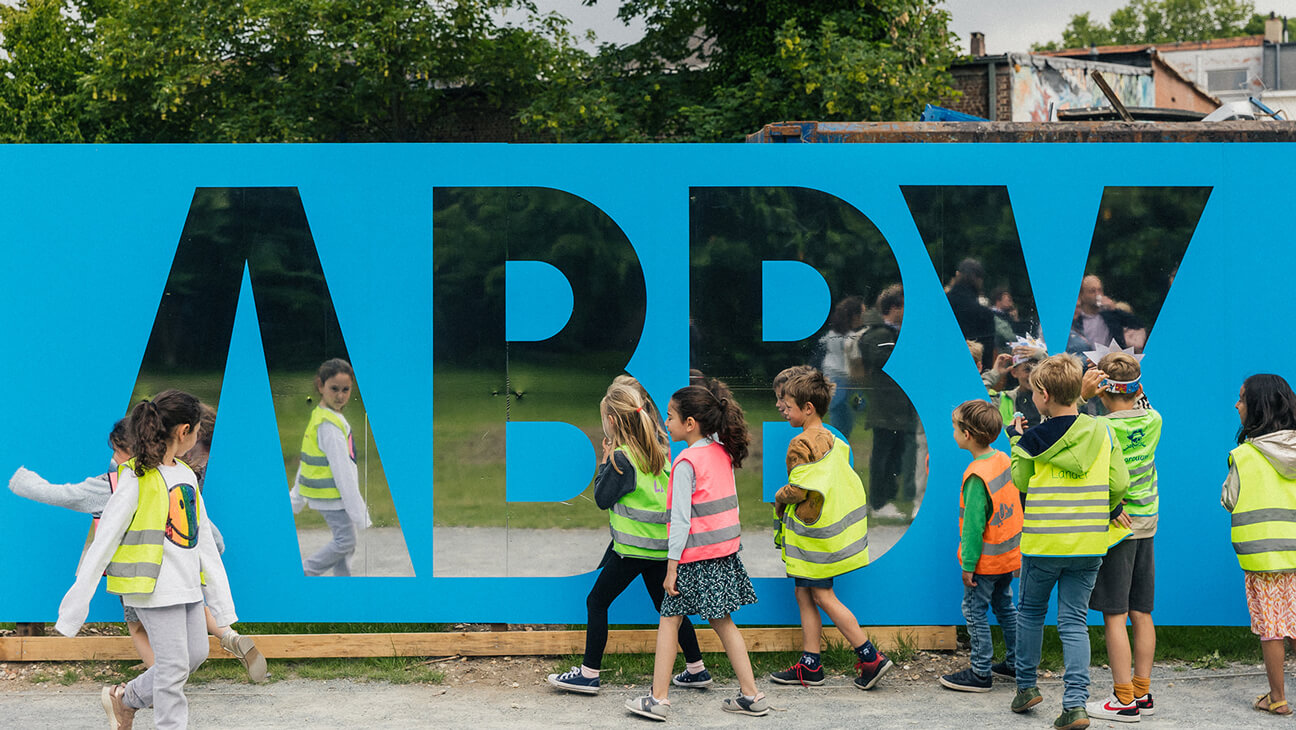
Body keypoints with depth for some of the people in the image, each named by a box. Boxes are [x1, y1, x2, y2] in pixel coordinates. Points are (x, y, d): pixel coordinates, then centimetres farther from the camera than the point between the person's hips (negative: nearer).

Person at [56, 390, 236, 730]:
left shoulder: (187, 475, 12)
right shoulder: (136, 478, -12)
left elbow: (203, 538, 16)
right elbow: (103, 540, -12)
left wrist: (221, 601, 17)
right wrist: (76, 606, -13)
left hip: (187, 586, 8)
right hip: (155, 587, -8)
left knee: (196, 653, 11)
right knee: (174, 665, -5)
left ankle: (125, 698, 28)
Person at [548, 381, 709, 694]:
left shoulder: (621, 458, -15)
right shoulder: (659, 450, 7)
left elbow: (602, 499, -9)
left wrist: (604, 462, 0)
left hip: (633, 546, -7)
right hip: (660, 543, 7)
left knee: (597, 601, 3)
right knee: (667, 605, 16)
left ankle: (589, 674, 4)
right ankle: (696, 669, 18)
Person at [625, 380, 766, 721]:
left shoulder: (686, 463, -16)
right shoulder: (723, 453, 6)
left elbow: (681, 519, -16)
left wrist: (672, 566, -13)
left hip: (695, 556, -7)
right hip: (725, 552, 7)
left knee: (669, 620, 4)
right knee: (723, 622, 14)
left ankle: (659, 698, 6)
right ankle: (751, 695, 14)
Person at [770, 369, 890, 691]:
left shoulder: (802, 444, -17)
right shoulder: (831, 440, 11)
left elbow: (799, 490, -23)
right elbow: (846, 483, 15)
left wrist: (779, 498, -1)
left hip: (811, 532, -9)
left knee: (822, 596, -3)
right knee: (804, 595, 12)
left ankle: (870, 657, -2)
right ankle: (809, 665, 14)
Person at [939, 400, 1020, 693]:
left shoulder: (977, 476, -25)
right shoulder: (1004, 459, 1)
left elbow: (974, 524, -22)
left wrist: (968, 564, -15)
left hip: (985, 558, -9)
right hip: (1008, 552, 9)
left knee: (975, 612, 3)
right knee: (1005, 606, 21)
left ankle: (980, 673, 9)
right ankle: (1017, 663, 29)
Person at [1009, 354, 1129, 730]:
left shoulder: (1032, 440, -8)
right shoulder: (1102, 432, -2)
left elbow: (1019, 483, 4)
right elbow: (1119, 484, -2)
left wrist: (1016, 442, 14)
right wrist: (1104, 512, 17)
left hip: (1042, 543, -2)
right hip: (1089, 544, 2)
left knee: (1031, 611, 19)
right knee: (1074, 621, 7)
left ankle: (1026, 686, 27)